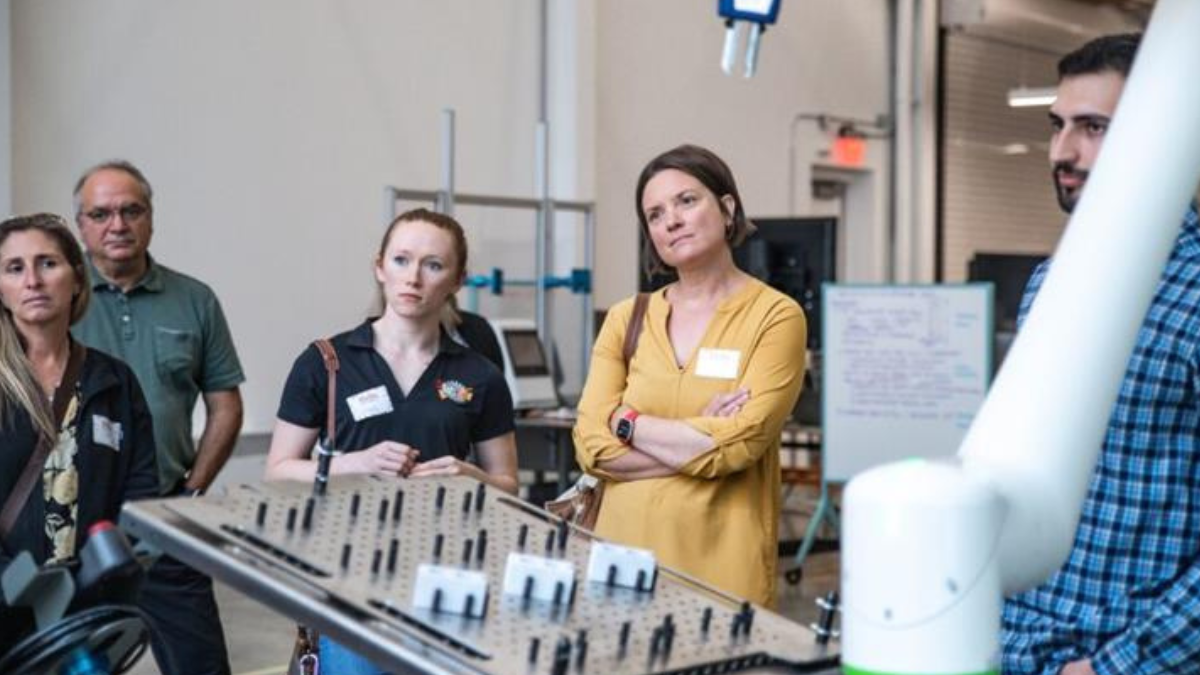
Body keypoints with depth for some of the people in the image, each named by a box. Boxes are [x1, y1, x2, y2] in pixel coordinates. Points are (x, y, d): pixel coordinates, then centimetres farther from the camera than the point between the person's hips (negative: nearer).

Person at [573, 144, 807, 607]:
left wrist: (629, 423, -5)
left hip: (722, 567, -3)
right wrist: (703, 438, -11)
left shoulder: (775, 316, -5)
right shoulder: (626, 319, 6)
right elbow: (592, 446, -2)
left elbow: (739, 444, -14)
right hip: (624, 555, 3)